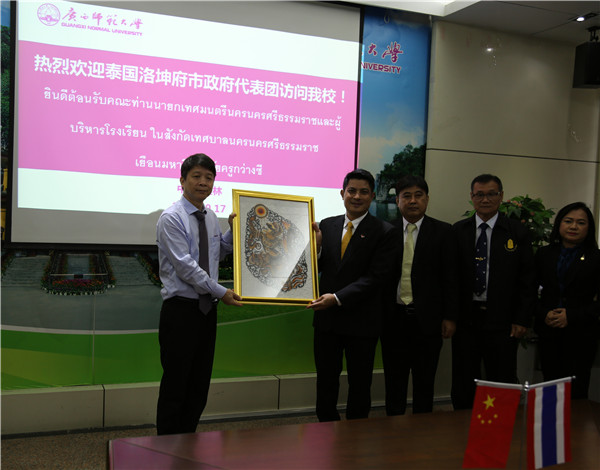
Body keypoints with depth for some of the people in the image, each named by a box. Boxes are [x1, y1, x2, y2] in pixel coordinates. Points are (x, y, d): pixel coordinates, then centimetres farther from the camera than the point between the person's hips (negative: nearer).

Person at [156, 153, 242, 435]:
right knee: (175, 385, 2)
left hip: (207, 309, 7)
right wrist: (220, 291, -16)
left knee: (199, 386, 13)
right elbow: (184, 265, -17)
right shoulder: (171, 218, -11)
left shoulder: (211, 218, 11)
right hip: (181, 309, -7)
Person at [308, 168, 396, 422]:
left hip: (361, 319, -3)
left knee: (359, 383, 13)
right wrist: (316, 247, -14)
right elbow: (318, 268, 6)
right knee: (326, 381, 15)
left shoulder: (383, 232, -8)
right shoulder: (326, 225, 4)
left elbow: (375, 277, -15)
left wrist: (337, 298, -21)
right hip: (327, 318, 3)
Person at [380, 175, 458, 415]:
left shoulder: (443, 231, 1)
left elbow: (450, 277, 0)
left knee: (424, 382, 9)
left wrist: (449, 317, -5)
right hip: (393, 317, 2)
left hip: (427, 319, -1)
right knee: (394, 382, 12)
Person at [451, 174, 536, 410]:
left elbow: (527, 279, 1)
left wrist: (522, 319, -5)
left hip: (502, 320, -1)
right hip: (466, 318, 2)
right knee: (463, 386, 11)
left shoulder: (517, 232, 2)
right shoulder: (458, 230, 4)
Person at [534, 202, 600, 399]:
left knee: (576, 395, -1)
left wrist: (572, 316, -13)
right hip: (549, 335, 2)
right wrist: (543, 314, -8)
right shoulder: (544, 254, 9)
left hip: (581, 336, -2)